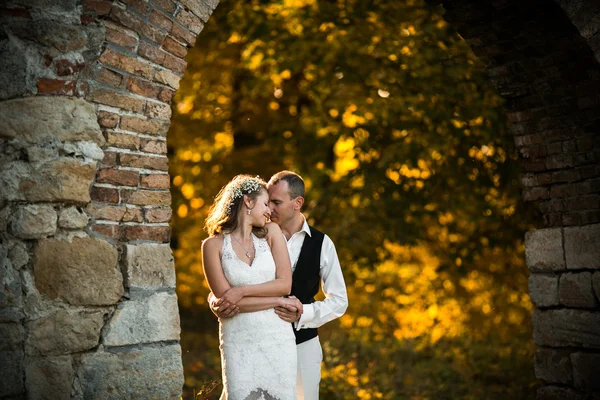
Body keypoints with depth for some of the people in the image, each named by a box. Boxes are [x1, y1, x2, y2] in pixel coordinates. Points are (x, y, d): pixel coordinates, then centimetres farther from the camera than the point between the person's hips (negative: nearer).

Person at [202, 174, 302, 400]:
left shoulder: (271, 233, 7)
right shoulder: (214, 245, -2)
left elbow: (285, 284, -1)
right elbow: (225, 299, -8)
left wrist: (242, 290, -12)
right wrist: (278, 301, -7)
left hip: (278, 339, 2)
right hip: (238, 342, -2)